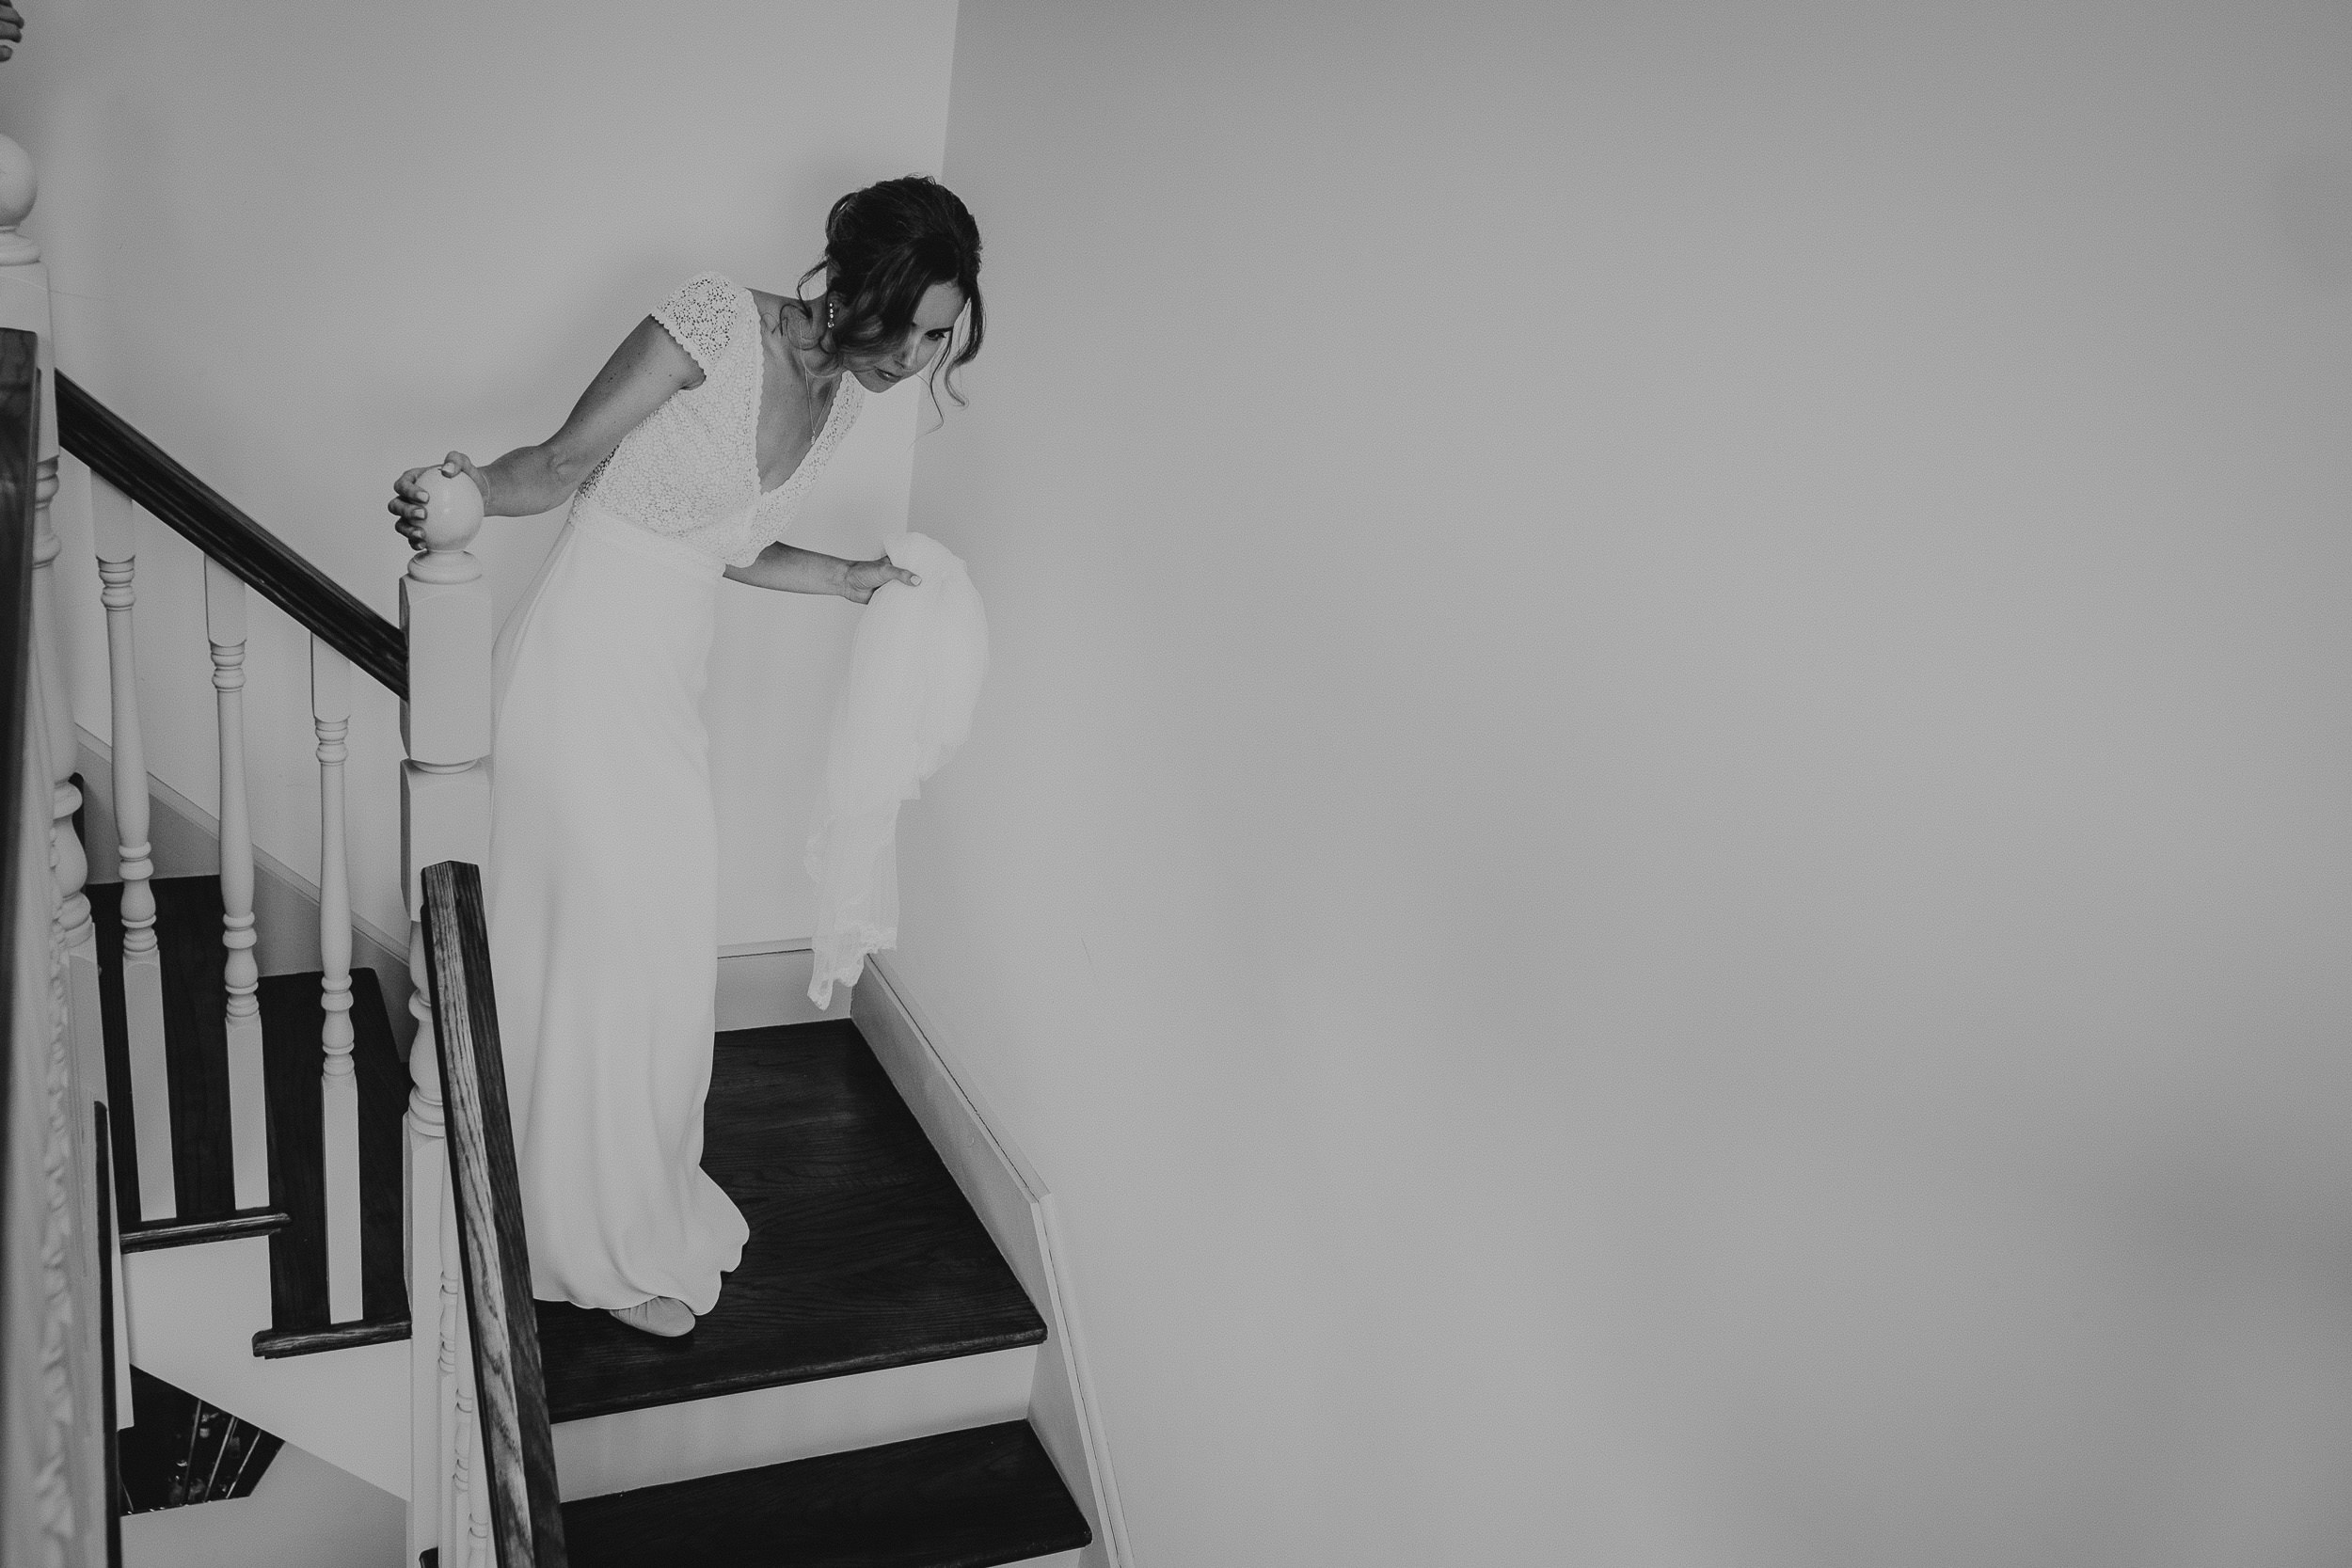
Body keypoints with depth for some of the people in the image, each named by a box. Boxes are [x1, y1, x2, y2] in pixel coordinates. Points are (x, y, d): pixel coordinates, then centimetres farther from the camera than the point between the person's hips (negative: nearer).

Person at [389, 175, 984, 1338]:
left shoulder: (841, 396, 5)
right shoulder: (719, 322, -18)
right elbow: (565, 465, -17)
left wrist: (850, 579, 5)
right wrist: (466, 494, -35)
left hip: (666, 681, 7)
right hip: (584, 668, -7)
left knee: (660, 946, 16)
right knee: (612, 949, 1)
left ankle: (648, 1194, 36)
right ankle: (609, 1249, 20)